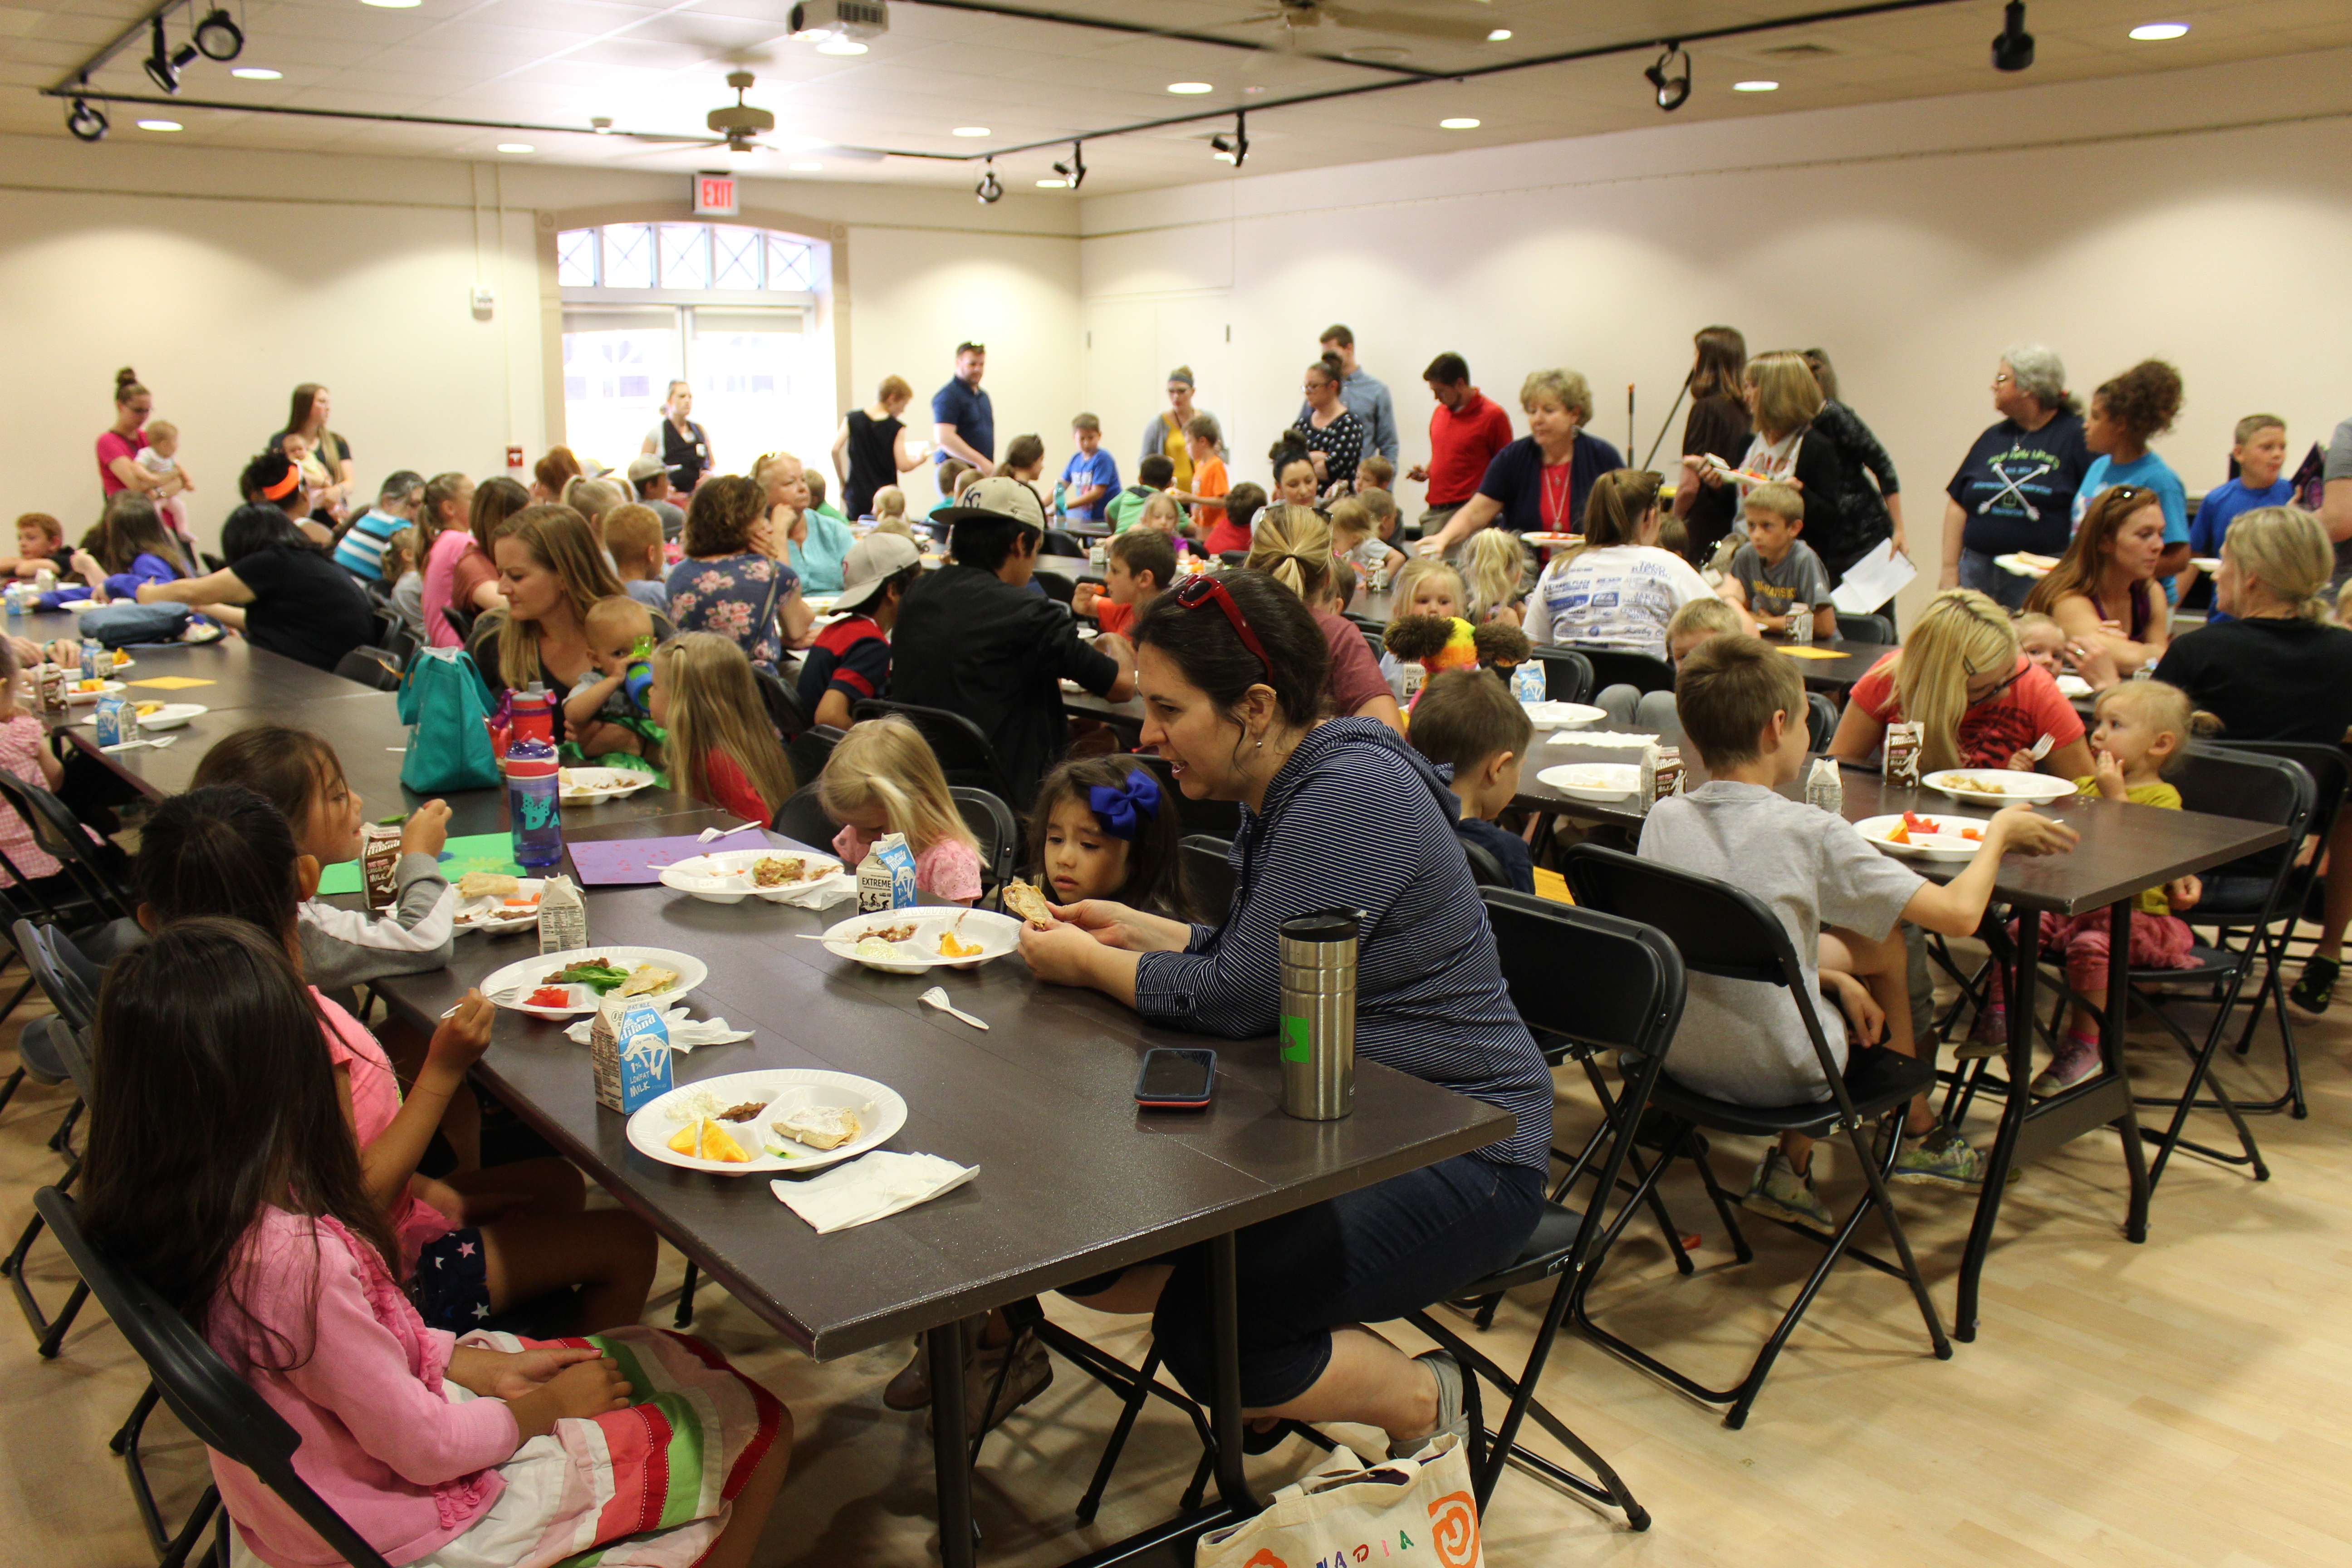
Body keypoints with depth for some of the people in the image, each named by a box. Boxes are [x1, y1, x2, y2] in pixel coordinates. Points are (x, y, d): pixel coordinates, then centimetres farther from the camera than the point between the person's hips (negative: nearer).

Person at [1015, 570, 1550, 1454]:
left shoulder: (1350, 795, -23)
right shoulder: (1281, 790, 7)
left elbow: (1242, 997, -25)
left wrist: (1088, 965, -11)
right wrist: (1136, 930, 7)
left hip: (1462, 1156, -9)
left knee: (1206, 1332, -22)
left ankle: (1423, 1403, 5)